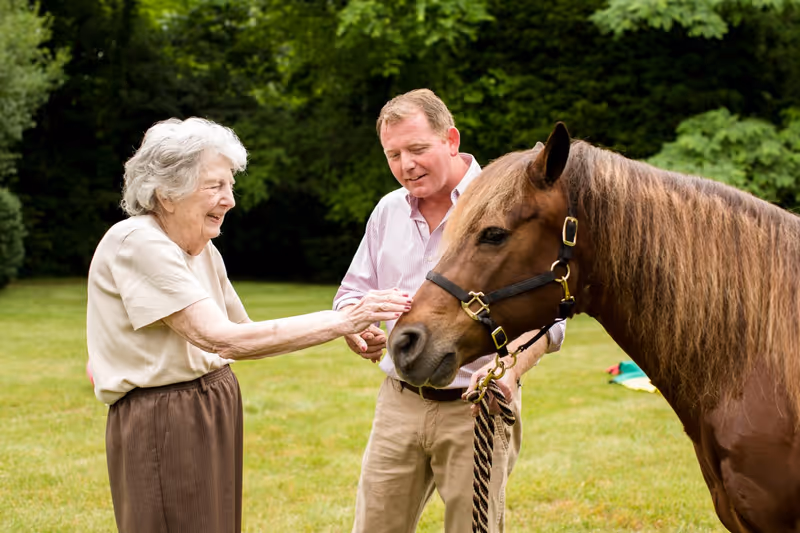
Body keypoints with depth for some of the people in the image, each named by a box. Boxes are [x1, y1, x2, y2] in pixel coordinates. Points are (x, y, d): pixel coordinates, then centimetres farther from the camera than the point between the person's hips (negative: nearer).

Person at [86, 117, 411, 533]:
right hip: (162, 424, -9)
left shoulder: (204, 250, 8)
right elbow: (220, 338, -28)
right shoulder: (136, 243, -20)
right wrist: (342, 321, -29)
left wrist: (349, 328, 0)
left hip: (215, 412, 9)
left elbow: (243, 331, 12)